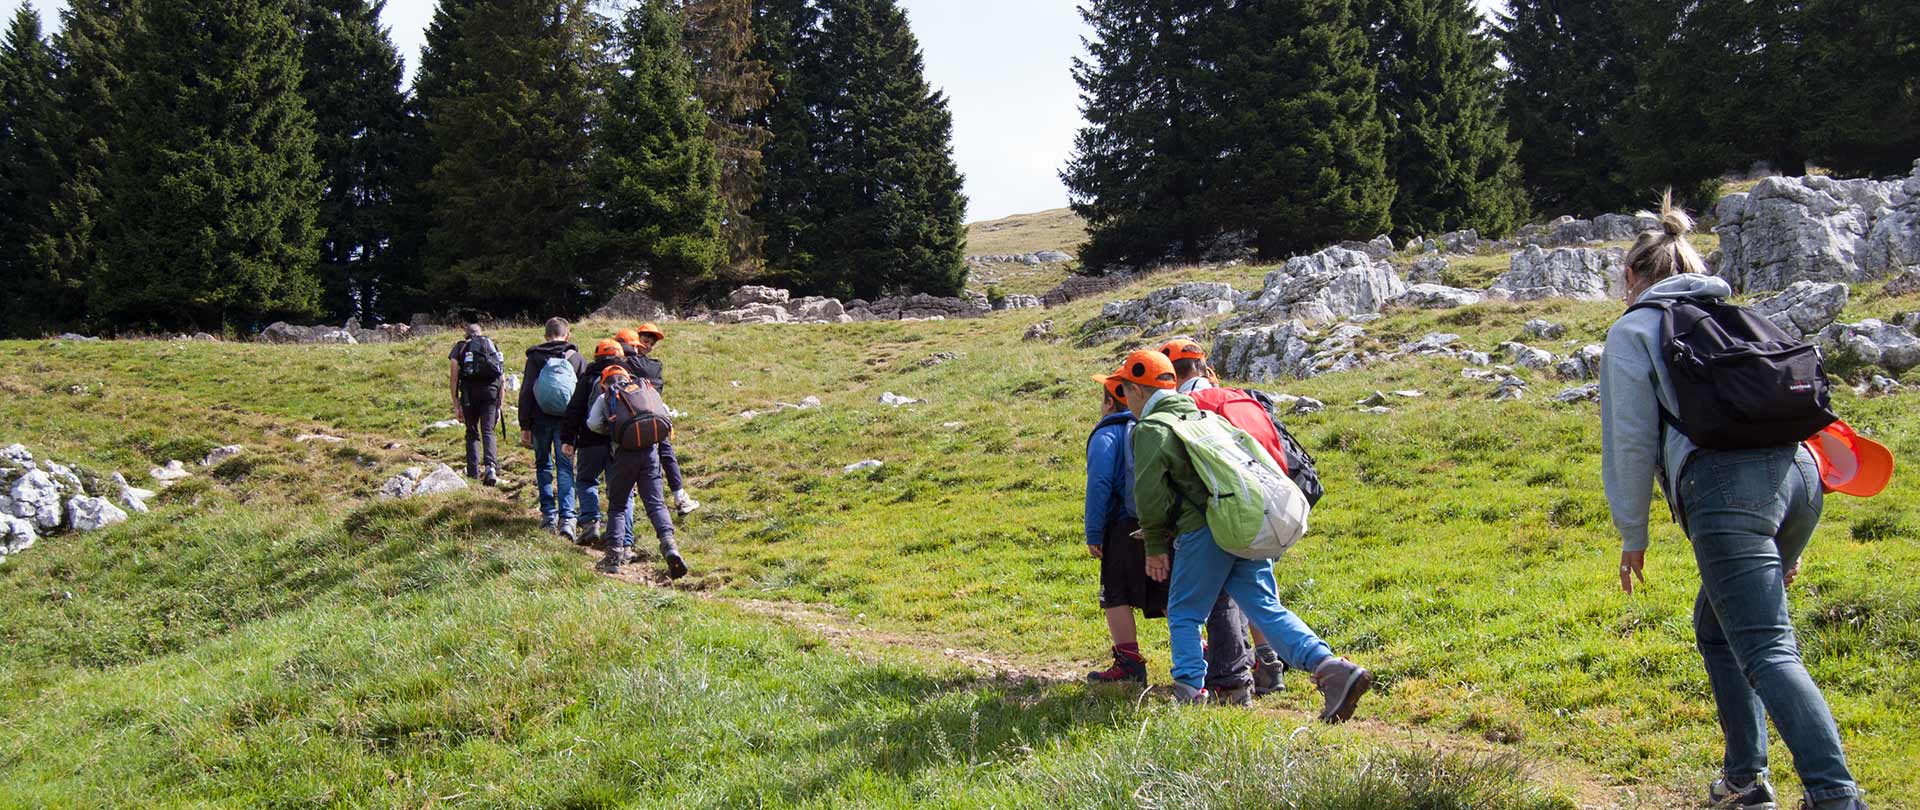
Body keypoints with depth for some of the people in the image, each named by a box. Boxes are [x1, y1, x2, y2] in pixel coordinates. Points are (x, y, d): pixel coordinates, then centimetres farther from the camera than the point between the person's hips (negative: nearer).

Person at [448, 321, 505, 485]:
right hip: (491, 390, 1)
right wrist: (499, 406, 21)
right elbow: (503, 380, 18)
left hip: (470, 390, -1)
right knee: (488, 431, 2)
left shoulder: (459, 348, 16)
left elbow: (453, 378, 6)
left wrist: (456, 406, 7)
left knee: (472, 433, 11)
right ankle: (490, 465, -22)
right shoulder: (493, 346, 23)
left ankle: (474, 473, 8)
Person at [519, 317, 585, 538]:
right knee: (565, 466, 1)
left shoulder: (535, 357, 1)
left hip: (540, 419, 0)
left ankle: (549, 515, 12)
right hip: (566, 420, 0)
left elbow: (526, 393, -1)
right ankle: (567, 517, -11)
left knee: (543, 465, 13)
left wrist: (525, 426, 1)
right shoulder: (576, 358, 3)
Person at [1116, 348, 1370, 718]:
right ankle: (1330, 668, -12)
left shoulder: (1151, 428, 1)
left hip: (1205, 530, -7)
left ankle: (1190, 692, 5)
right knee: (1266, 608, 3)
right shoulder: (1208, 418, 26)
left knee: (1183, 614, 8)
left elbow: (1150, 490, -8)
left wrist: (1155, 544, 2)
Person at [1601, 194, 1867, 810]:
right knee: (1719, 626, 22)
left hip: (1726, 485, -7)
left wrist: (1632, 536, 14)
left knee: (1769, 650, -13)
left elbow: (1631, 441, 4)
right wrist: (1788, 541, 33)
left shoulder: (1633, 331, 11)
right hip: (1798, 471, 7)